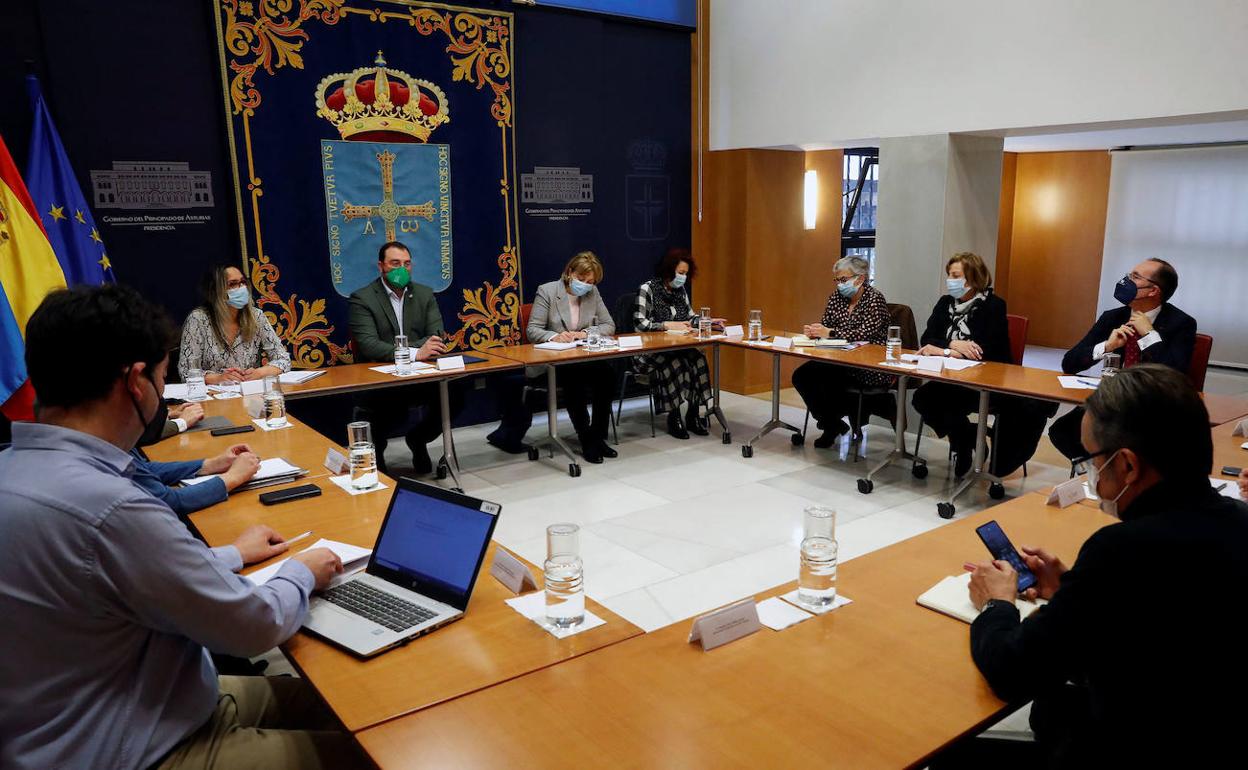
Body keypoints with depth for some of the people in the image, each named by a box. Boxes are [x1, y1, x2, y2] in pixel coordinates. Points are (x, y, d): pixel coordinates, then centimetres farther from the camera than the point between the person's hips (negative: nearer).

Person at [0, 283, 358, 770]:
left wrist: (231, 556, 20)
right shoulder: (107, 508, -33)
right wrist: (302, 572, 0)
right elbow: (256, 627, -20)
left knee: (319, 700, 20)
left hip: (90, 718, 9)